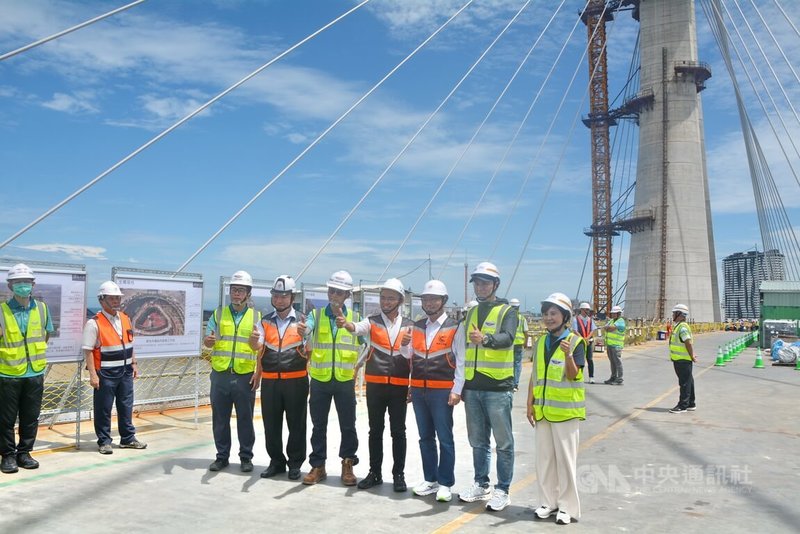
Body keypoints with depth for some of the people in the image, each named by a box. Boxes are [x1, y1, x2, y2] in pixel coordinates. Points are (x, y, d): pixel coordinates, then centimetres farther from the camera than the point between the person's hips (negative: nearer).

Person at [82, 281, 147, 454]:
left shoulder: (125, 319, 10)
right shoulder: (94, 323, -12)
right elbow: (88, 351, -14)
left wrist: (134, 363, 15)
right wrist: (93, 374, -18)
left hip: (125, 371, 6)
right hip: (105, 373, -6)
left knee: (126, 406, 13)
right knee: (103, 408, 3)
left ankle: (128, 438, 24)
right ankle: (104, 442, 16)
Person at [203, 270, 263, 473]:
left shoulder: (256, 317, 4)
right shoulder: (218, 314, 8)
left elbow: (258, 348, -5)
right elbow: (207, 342, 5)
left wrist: (255, 339, -27)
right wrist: (209, 340, -18)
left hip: (245, 376, -1)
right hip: (220, 375, 2)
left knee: (245, 419, 6)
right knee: (220, 418, 9)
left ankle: (246, 457, 17)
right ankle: (222, 456, 21)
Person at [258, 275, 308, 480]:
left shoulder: (302, 320, 3)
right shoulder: (266, 321, 10)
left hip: (296, 380, -2)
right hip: (269, 381, 3)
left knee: (296, 424, 5)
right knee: (271, 424, 9)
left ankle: (295, 463, 18)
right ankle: (276, 461, 23)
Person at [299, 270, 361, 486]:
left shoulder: (355, 318, 3)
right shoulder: (316, 315, 1)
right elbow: (307, 330, -20)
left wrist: (357, 366, -8)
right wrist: (302, 331, -43)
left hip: (345, 381, 0)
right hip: (319, 380, 0)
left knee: (348, 426, 7)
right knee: (319, 426, 8)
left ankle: (347, 466, 20)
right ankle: (318, 466, 20)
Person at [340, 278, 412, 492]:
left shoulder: (409, 326, 5)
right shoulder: (372, 322, 1)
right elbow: (358, 328, -22)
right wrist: (346, 324, -46)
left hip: (399, 386, 0)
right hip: (375, 385, 0)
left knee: (398, 431, 5)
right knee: (375, 430, 8)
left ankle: (398, 474, 16)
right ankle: (375, 473, 20)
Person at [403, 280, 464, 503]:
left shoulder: (454, 327, -4)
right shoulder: (417, 327, 12)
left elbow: (461, 361, -6)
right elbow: (409, 354, 17)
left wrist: (456, 390, -12)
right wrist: (405, 344, -5)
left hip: (442, 391, -5)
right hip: (418, 390, 5)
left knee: (445, 438, 1)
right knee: (425, 437, 13)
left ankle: (445, 484, 11)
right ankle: (430, 479, 25)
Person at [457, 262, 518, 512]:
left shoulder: (507, 311, -4)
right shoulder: (471, 313, 15)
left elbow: (507, 338, -24)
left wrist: (486, 339, -45)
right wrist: (461, 385, 17)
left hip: (498, 388, -6)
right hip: (472, 387, 6)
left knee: (503, 441, 3)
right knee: (478, 441, 15)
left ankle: (502, 490, 13)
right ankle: (481, 485, 28)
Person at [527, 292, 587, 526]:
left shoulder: (575, 341, -9)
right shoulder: (541, 342, 8)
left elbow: (573, 376, -17)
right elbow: (535, 376, 11)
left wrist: (568, 354, -33)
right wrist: (530, 404, 7)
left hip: (565, 410, -5)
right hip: (542, 410, 6)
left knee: (565, 458, 2)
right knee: (544, 458, 12)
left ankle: (567, 506, 14)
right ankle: (548, 502, 24)